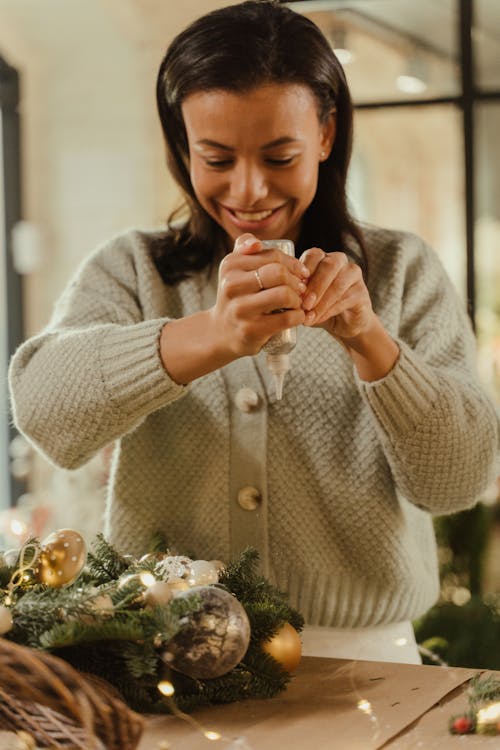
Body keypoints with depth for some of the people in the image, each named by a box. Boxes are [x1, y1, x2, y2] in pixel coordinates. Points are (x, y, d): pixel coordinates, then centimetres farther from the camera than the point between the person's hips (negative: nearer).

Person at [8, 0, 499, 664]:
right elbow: (45, 409, -13)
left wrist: (368, 339, -17)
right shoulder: (130, 271, 7)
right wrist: (212, 336, -28)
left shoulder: (402, 273, 8)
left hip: (360, 658, 0)